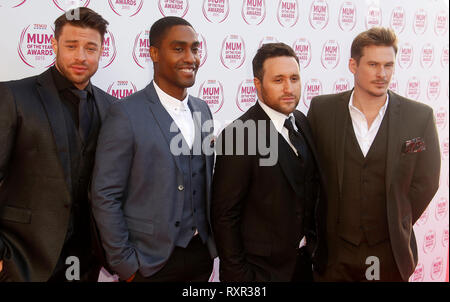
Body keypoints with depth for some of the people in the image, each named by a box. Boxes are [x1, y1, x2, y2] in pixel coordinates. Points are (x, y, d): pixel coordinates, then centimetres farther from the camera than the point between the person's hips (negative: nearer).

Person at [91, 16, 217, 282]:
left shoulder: (203, 110, 6)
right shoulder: (126, 114, -13)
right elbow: (105, 197, -12)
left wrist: (212, 240, 9)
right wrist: (126, 264, -12)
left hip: (201, 254, 5)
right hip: (150, 262, -5)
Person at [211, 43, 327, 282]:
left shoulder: (302, 122, 2)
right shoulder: (239, 135, -20)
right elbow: (225, 217, -18)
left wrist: (317, 243, 7)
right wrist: (239, 275, -16)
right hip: (261, 270, -6)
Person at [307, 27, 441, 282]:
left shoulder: (420, 117, -5)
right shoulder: (322, 108, -4)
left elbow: (425, 181, 2)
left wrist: (396, 228, 2)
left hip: (389, 251, 0)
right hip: (334, 249, 0)